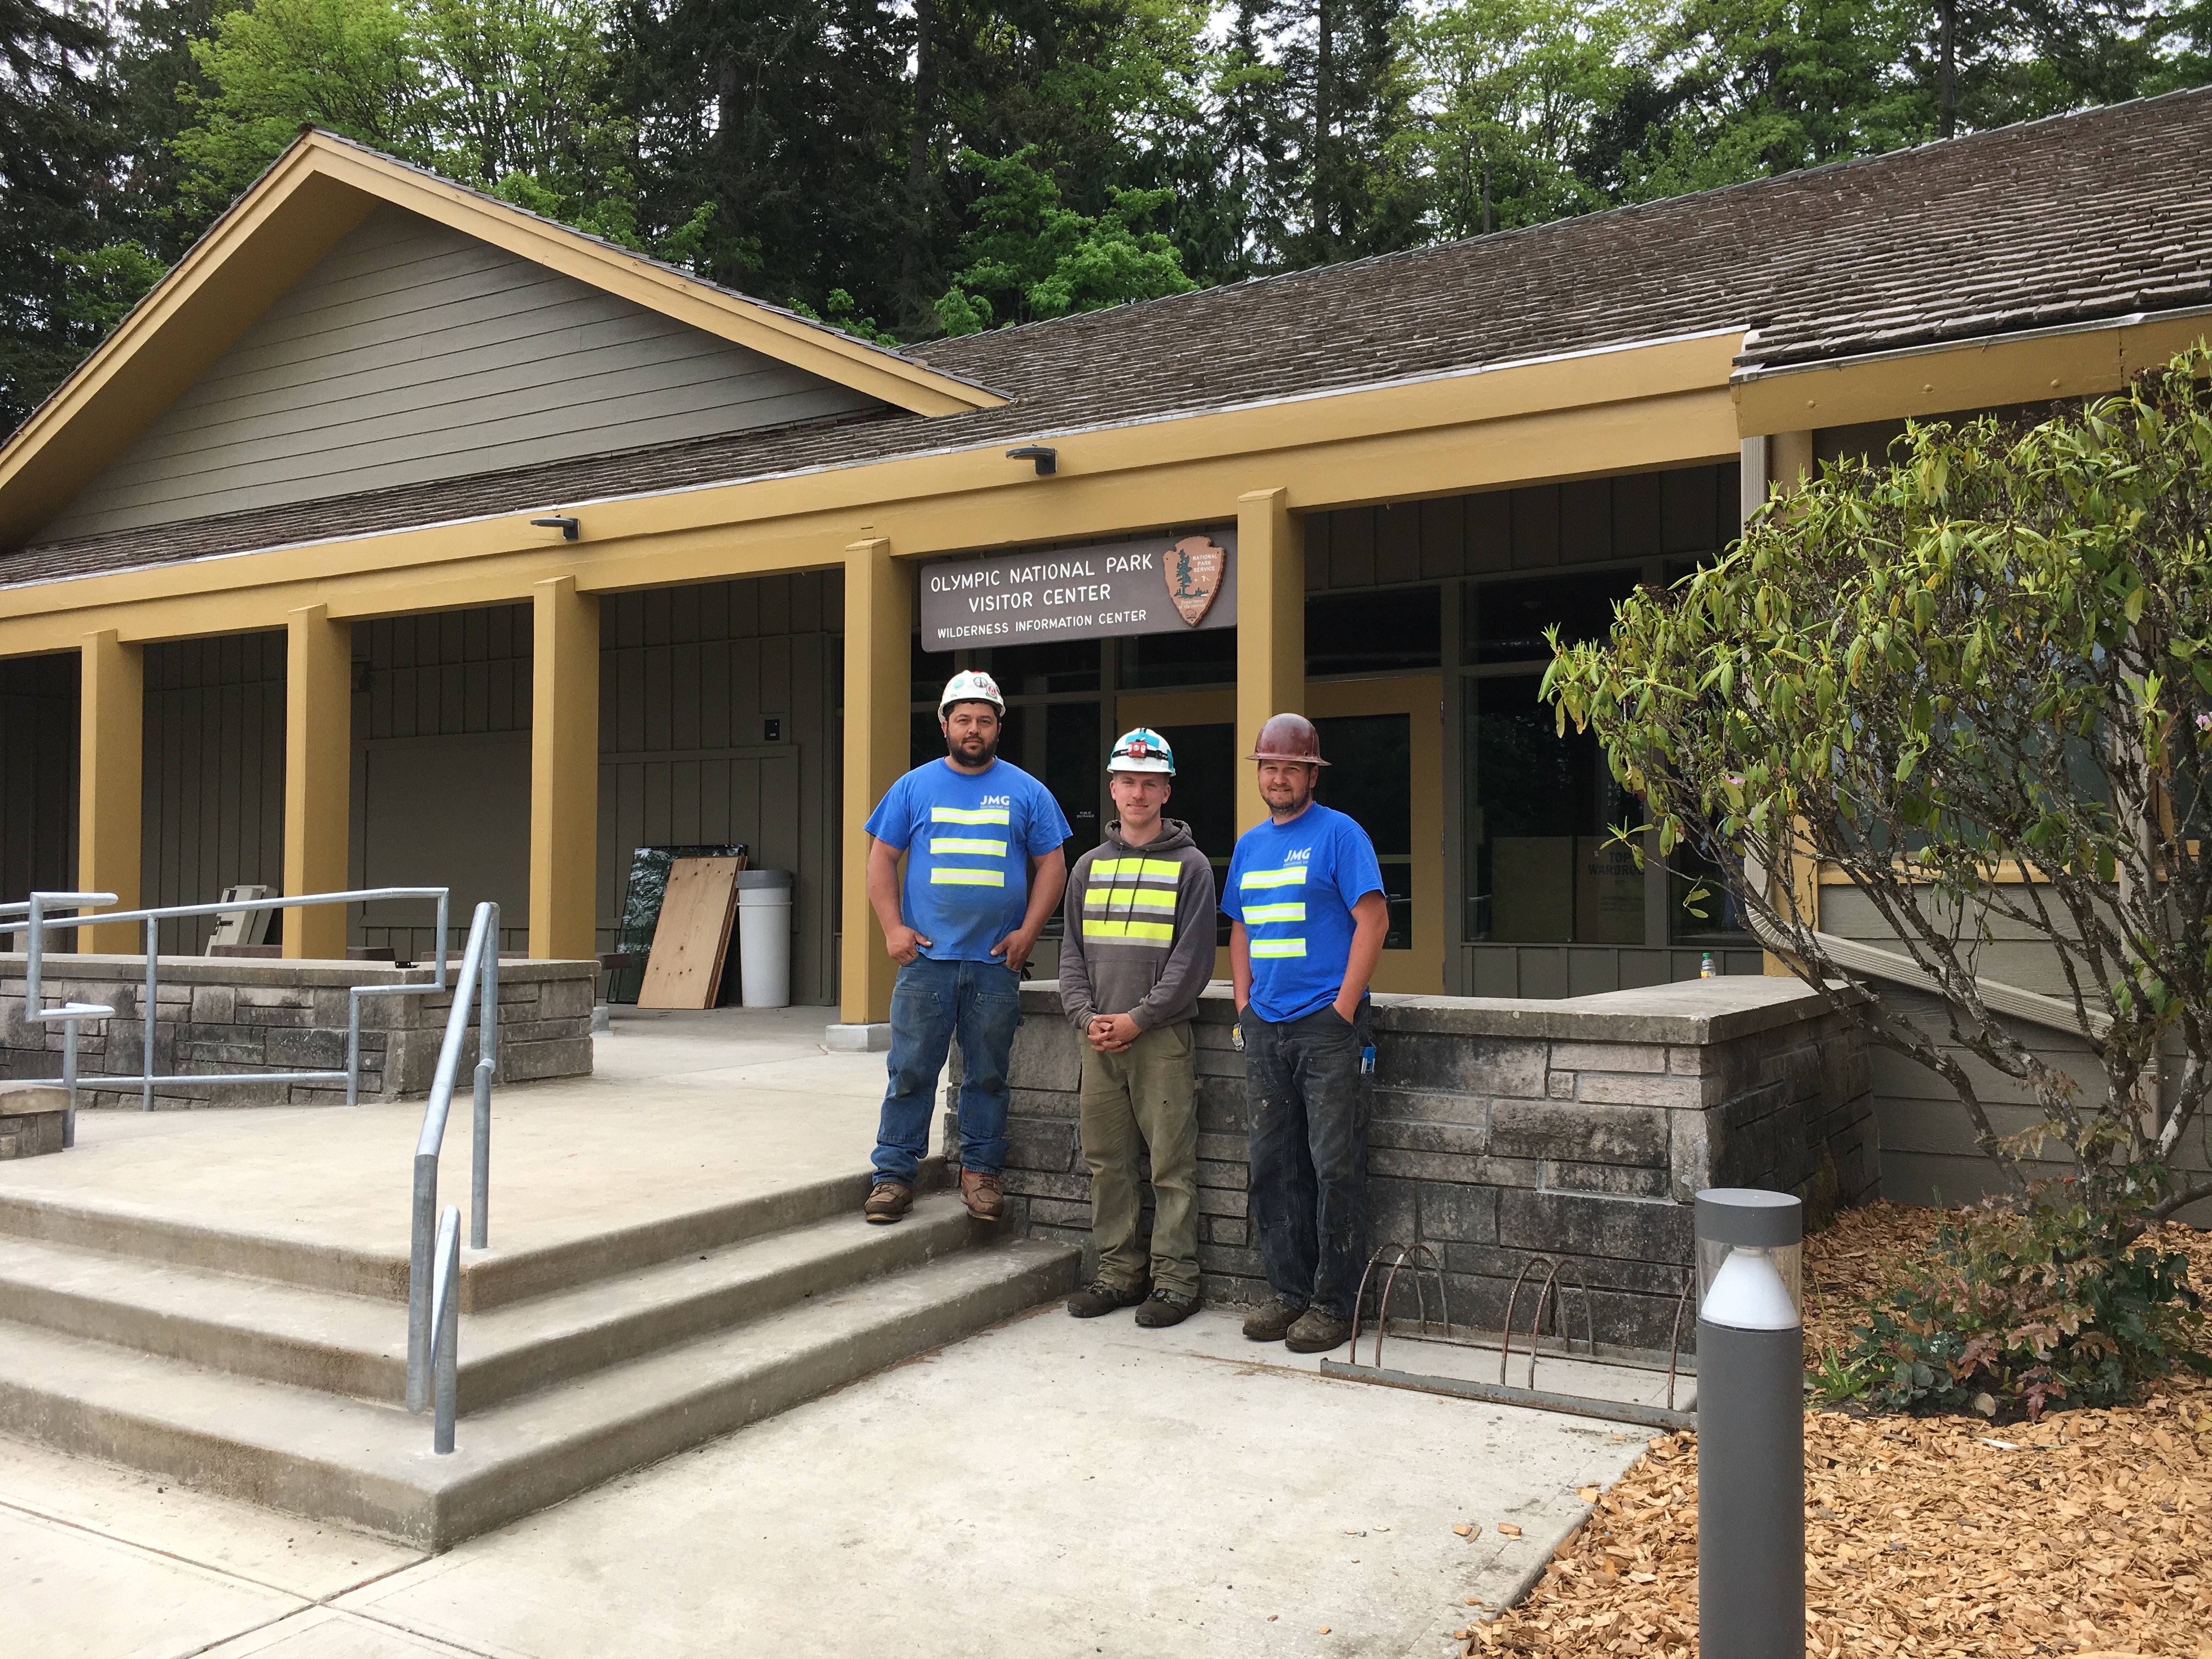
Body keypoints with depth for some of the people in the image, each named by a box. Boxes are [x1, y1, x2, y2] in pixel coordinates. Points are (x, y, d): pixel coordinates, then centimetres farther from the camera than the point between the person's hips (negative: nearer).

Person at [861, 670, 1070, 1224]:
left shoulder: (1026, 792, 7)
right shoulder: (915, 787, 7)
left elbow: (1052, 865, 7)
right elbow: (882, 858, 8)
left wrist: (1028, 931, -3)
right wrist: (893, 928, -3)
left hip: (997, 962, 0)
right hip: (926, 957, 0)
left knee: (987, 1074, 8)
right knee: (911, 1071, 1)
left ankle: (980, 1171, 19)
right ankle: (894, 1173, 9)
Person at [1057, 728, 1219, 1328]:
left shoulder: (1190, 867, 0)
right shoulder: (1089, 866, 14)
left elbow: (1192, 959, -6)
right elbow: (1072, 950, 12)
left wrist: (1139, 1018, -12)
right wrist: (1087, 1015, -3)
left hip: (1163, 1037, -4)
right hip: (1098, 1038, 5)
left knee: (1171, 1163, -2)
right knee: (1107, 1161, 9)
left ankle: (1175, 1280, 7)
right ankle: (1118, 1272, 19)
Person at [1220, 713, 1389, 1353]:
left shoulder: (1339, 833, -4)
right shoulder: (1249, 844, 15)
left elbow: (1373, 919, -10)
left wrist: (1343, 1008, -14)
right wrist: (1245, 1001, 9)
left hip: (1327, 1027, -6)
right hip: (1265, 1030, 7)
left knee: (1335, 1167, -3)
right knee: (1273, 1167, 10)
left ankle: (1333, 1304, 6)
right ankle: (1289, 1292, 21)